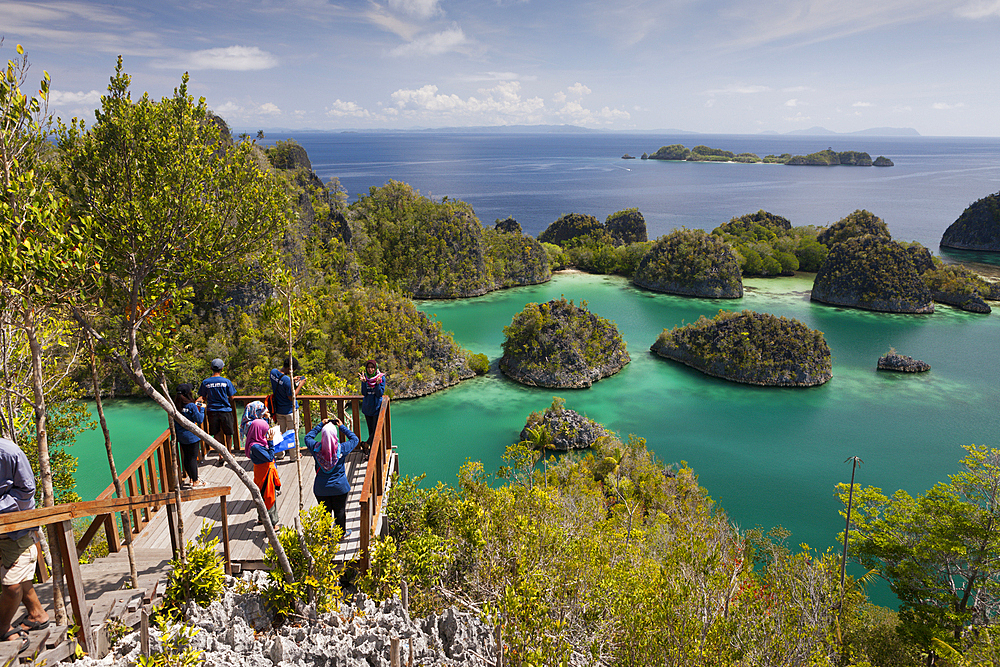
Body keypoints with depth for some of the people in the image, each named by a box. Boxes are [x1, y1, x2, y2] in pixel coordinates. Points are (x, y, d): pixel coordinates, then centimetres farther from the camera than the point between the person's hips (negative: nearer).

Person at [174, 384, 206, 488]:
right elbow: (199, 420, -14)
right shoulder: (191, 406, -17)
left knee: (186, 457, 16)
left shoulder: (176, 406, 1)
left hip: (180, 436, 6)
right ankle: (195, 481, 9)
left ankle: (191, 478, 29)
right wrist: (202, 408, -1)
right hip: (191, 436, -6)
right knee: (193, 458, 2)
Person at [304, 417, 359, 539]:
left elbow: (308, 437, 6)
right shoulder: (341, 449, -19)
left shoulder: (316, 448, -15)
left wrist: (320, 425, 3)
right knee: (340, 511, 16)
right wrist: (342, 427, -1)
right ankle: (342, 533, 32)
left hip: (321, 488, 1)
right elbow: (354, 439, -1)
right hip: (339, 487, -1)